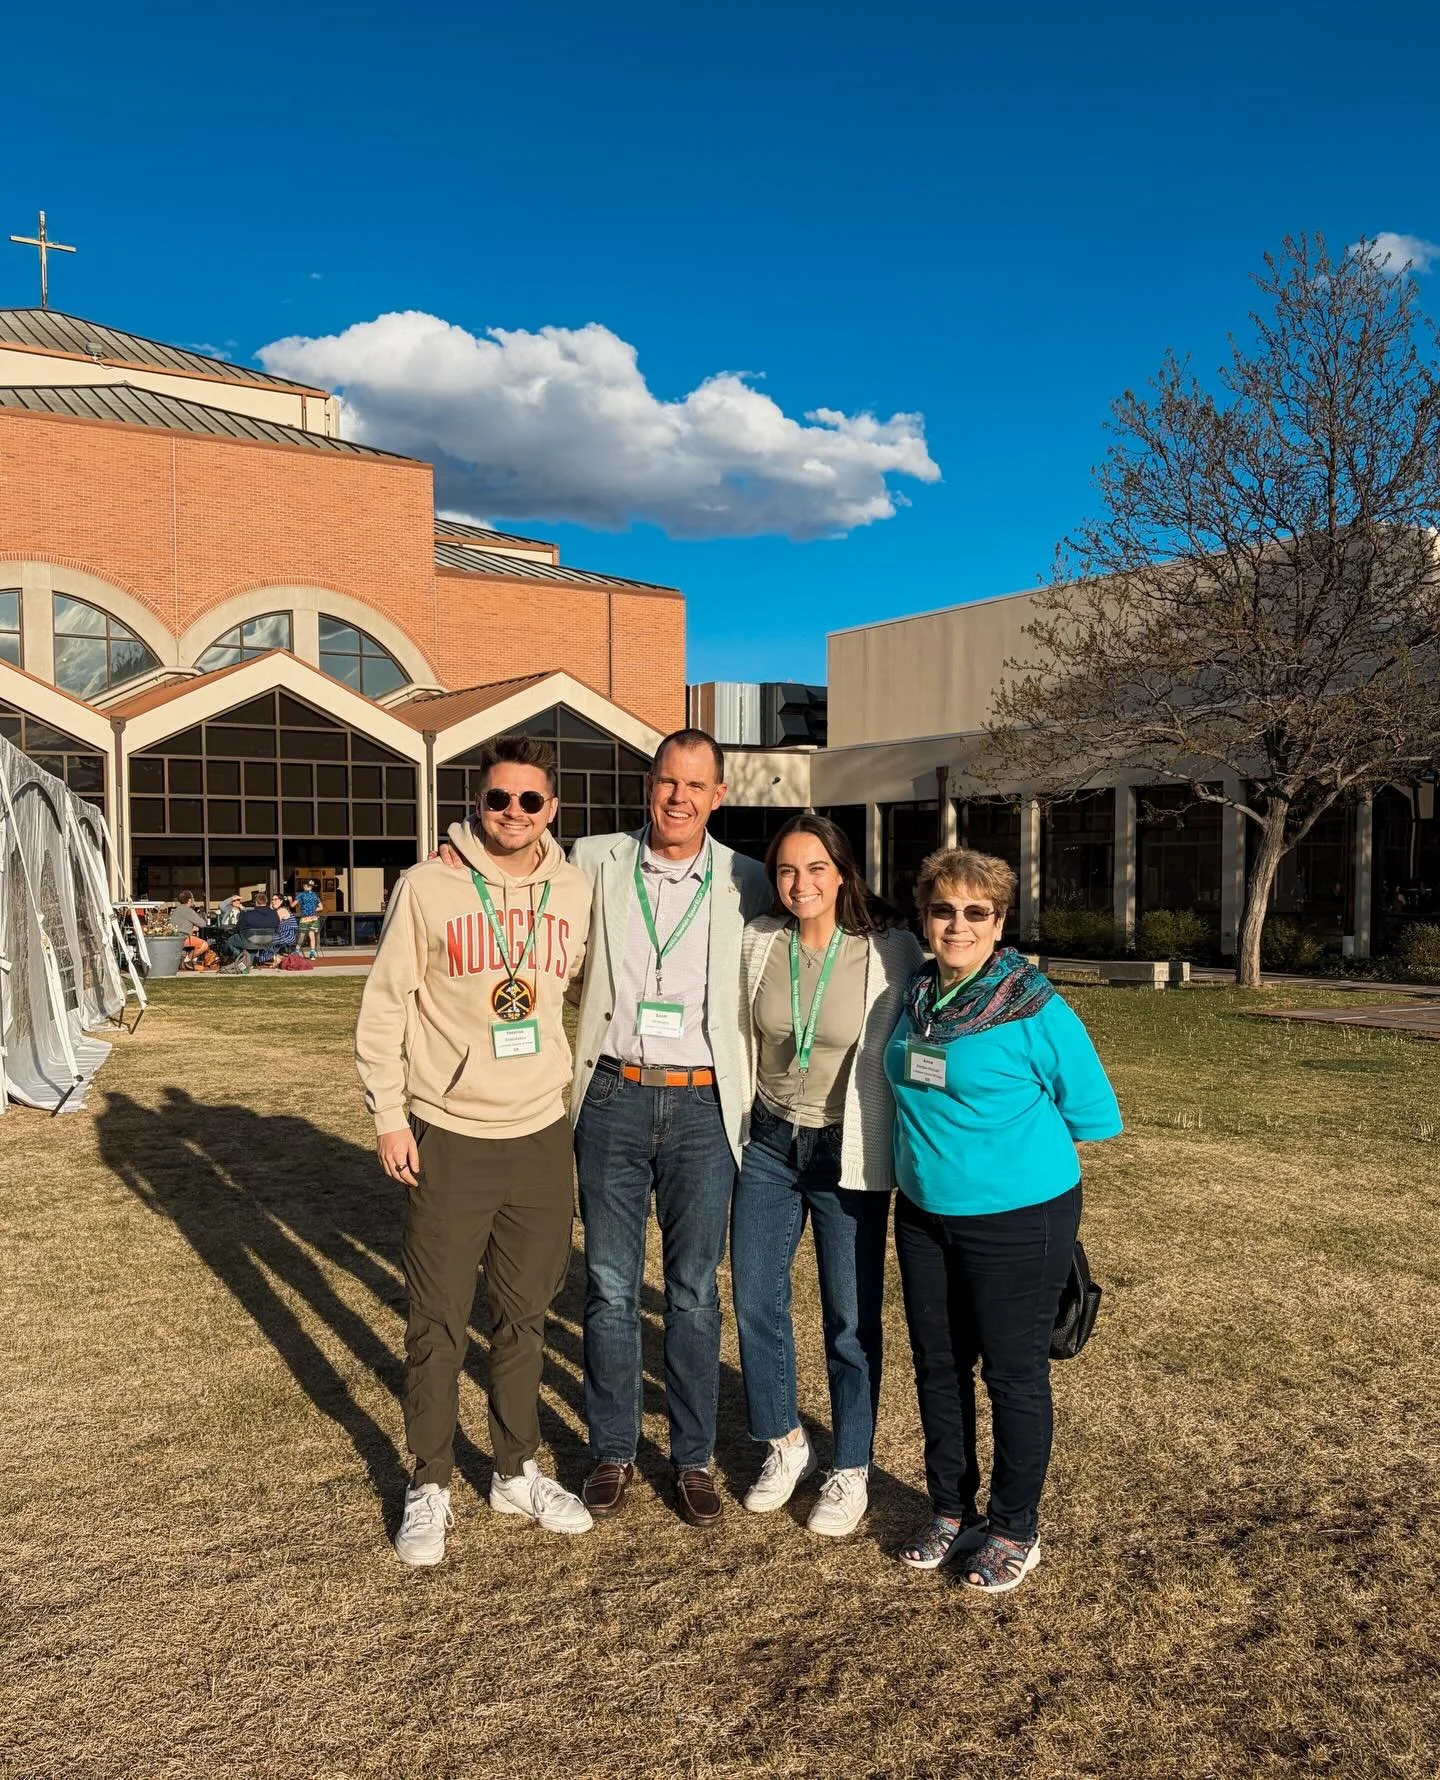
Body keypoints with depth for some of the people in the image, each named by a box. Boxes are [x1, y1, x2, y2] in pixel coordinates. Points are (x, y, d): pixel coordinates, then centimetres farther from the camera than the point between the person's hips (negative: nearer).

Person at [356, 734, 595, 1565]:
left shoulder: (575, 891, 3)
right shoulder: (429, 886, -8)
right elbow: (384, 1007, -5)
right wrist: (389, 1117, -7)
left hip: (544, 1135, 3)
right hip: (449, 1138, -3)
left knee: (526, 1315, 15)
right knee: (439, 1322, 7)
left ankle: (518, 1471, 33)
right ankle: (430, 1487, 26)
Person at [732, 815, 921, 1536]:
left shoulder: (890, 951, -15)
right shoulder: (757, 943, -4)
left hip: (848, 1152, -3)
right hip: (767, 1143, 4)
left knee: (851, 1316, 6)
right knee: (754, 1301, 10)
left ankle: (851, 1469, 27)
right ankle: (784, 1442, 33)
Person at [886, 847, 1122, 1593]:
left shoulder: (1036, 1010, -15)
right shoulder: (915, 997, 2)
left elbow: (1093, 1116, -7)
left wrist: (1016, 1156, -2)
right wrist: (937, 1153, 10)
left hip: (1018, 1219, -6)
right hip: (923, 1214, 6)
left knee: (1013, 1373, 8)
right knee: (937, 1365, 16)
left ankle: (1015, 1530, 27)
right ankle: (951, 1509, 35)